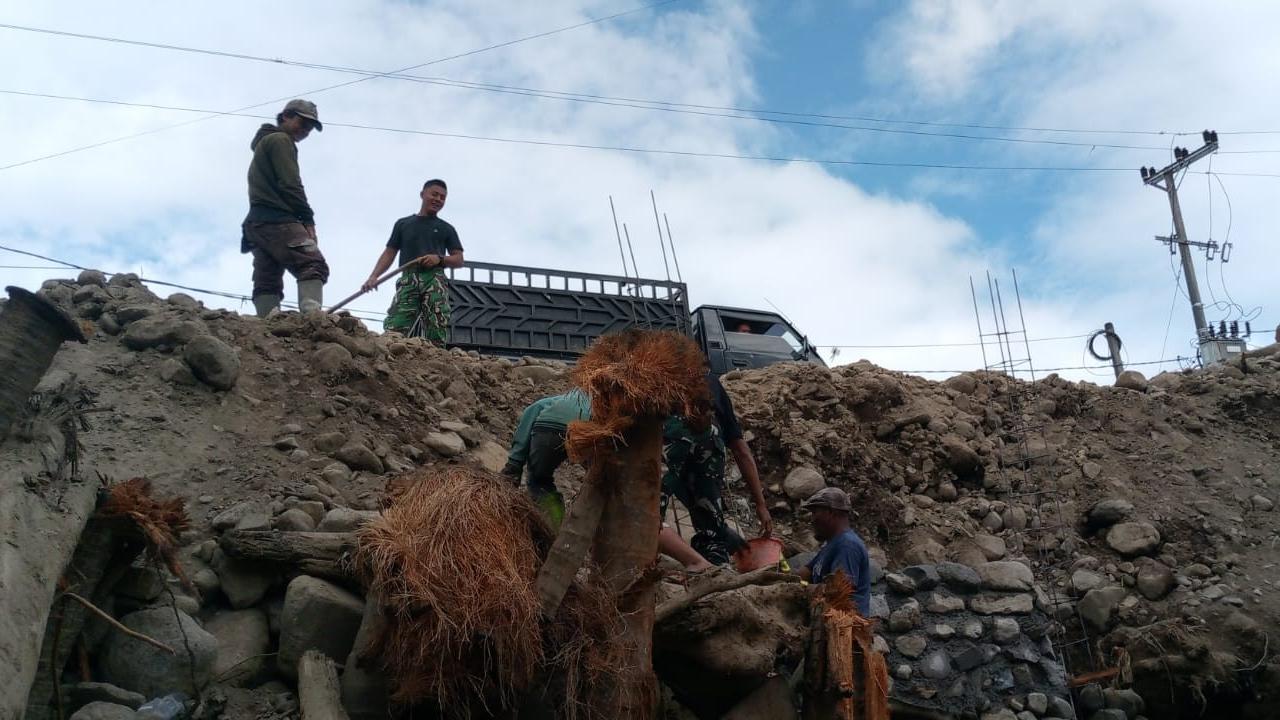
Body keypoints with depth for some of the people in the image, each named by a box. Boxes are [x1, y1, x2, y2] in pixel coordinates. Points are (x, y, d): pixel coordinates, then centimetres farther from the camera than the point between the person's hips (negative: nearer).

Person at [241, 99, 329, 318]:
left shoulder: (263, 143, 34)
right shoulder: (280, 140, 3)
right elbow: (290, 184, -9)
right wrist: (308, 219, -9)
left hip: (256, 222, 10)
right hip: (277, 220, -10)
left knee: (267, 282, -2)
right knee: (313, 265, -23)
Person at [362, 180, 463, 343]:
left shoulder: (446, 229, 21)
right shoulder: (403, 224, 23)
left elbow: (459, 260, 15)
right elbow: (389, 253, 16)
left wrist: (439, 259, -6)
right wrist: (374, 276, 0)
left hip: (435, 280, 0)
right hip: (408, 280, 0)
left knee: (435, 335, -17)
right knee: (394, 330, -20)